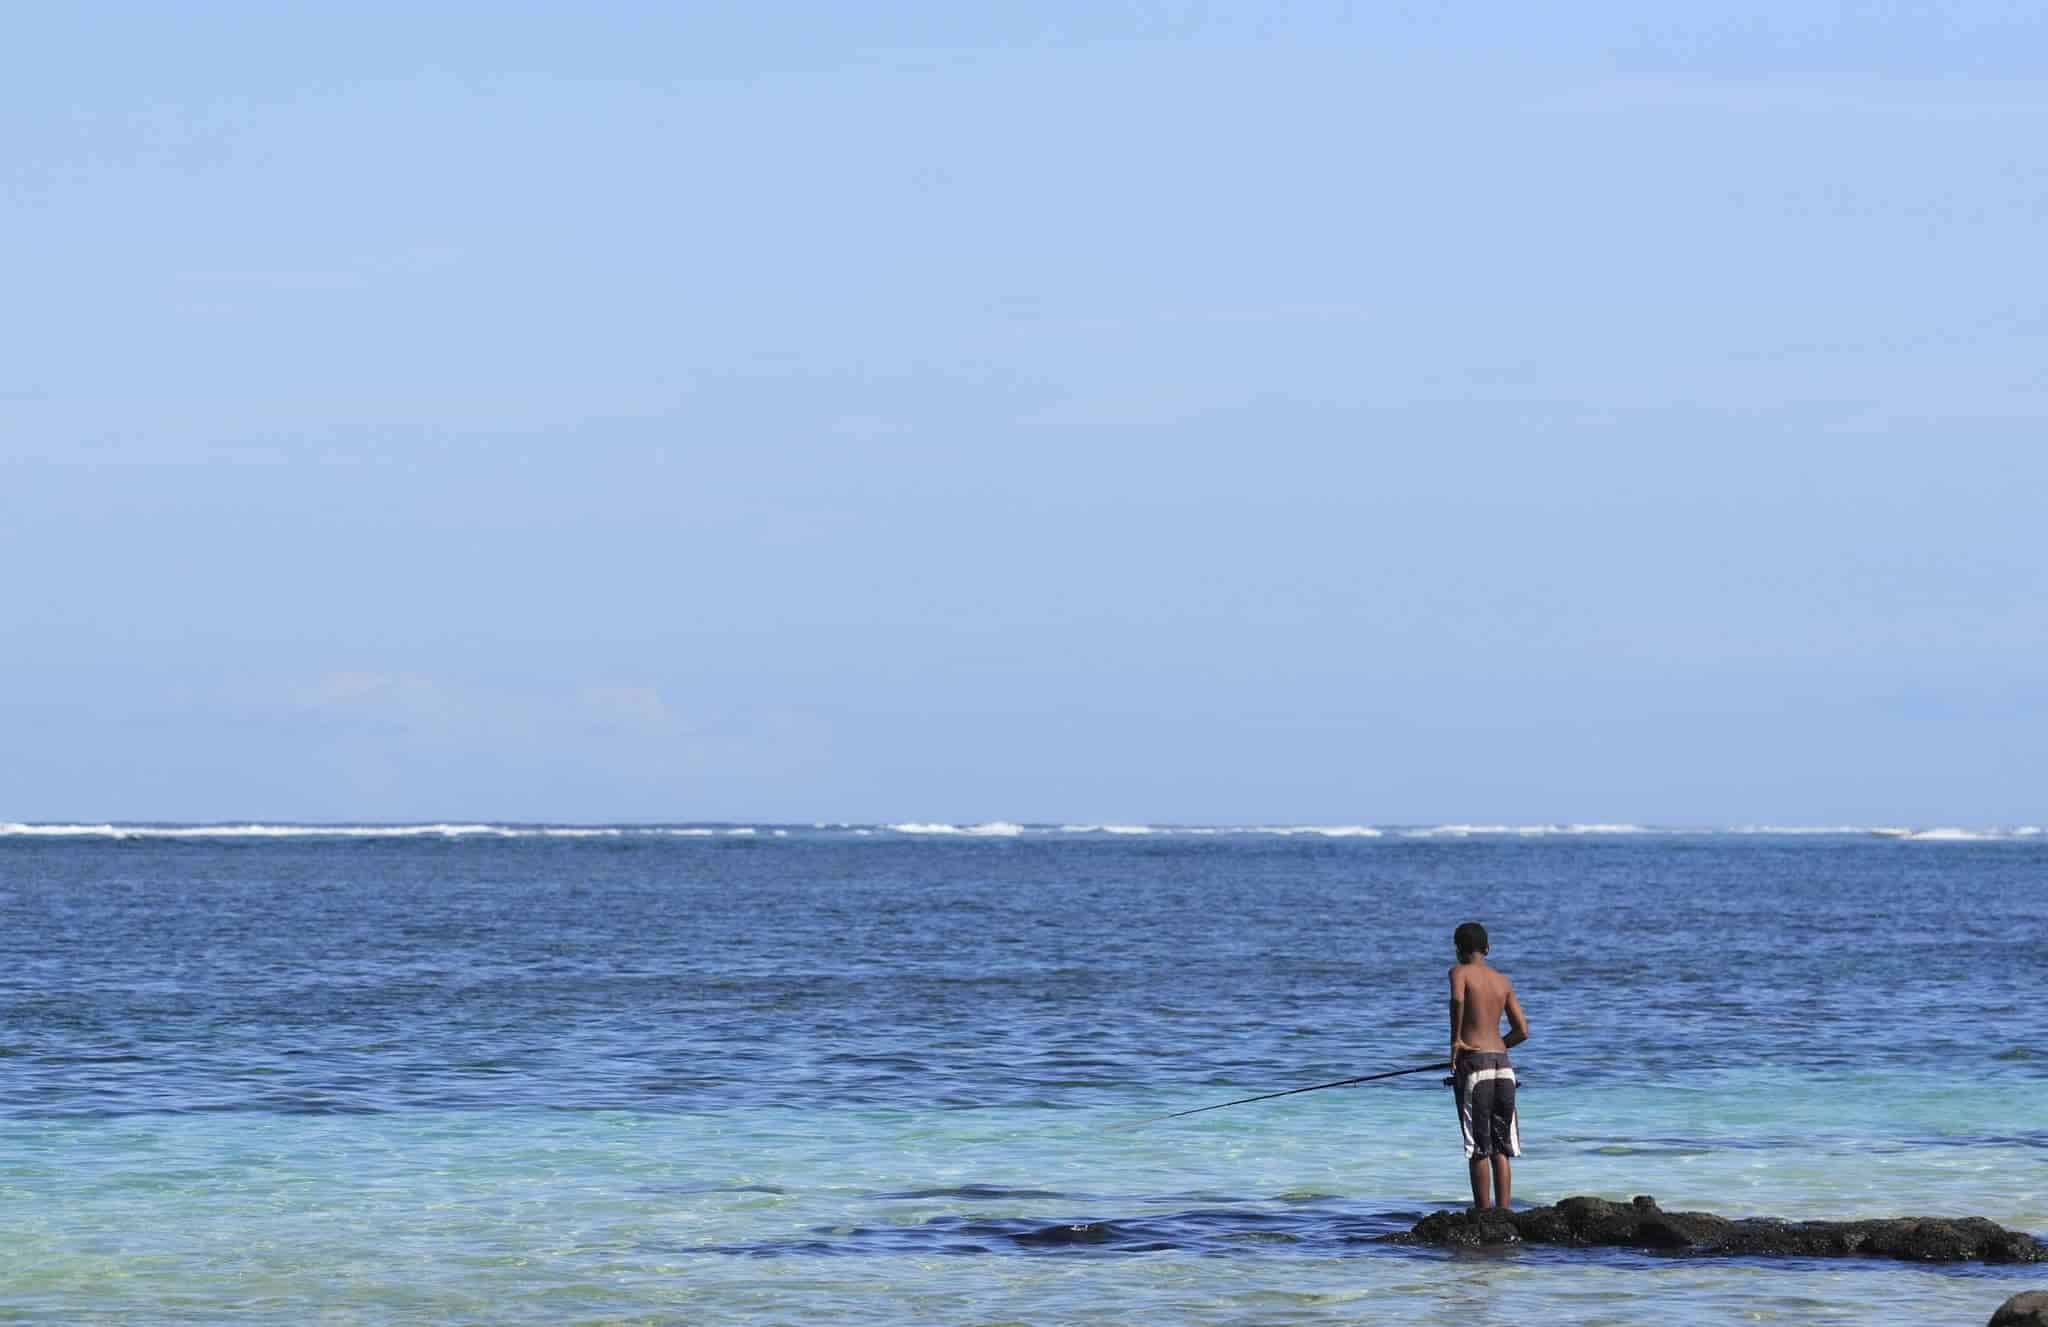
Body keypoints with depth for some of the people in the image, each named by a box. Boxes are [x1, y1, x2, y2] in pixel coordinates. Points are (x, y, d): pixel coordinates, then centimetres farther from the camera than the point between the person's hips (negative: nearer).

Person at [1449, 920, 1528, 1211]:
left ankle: (1483, 1215, 0)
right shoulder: (1503, 980, 15)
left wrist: (1455, 1040, -15)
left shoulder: (1460, 973, 0)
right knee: (1501, 1148, 9)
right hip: (1502, 1063, 5)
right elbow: (1522, 1031, 12)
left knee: (1478, 1148, -1)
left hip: (1473, 1064, -5)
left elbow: (1458, 999, -25)